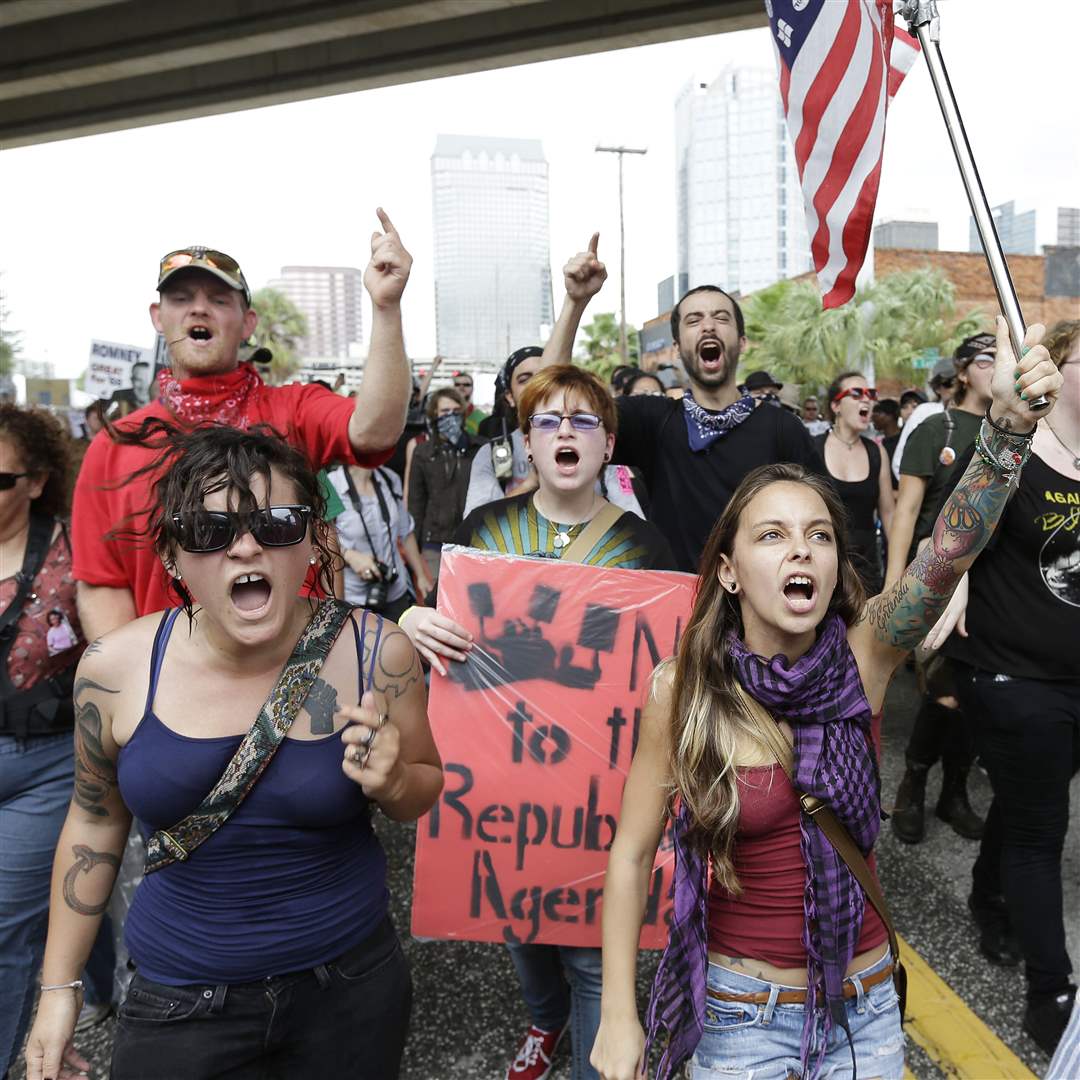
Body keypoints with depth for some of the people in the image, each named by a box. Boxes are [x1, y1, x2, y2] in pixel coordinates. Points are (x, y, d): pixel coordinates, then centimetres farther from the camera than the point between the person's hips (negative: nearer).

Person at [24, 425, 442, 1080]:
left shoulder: (377, 653, -18)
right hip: (178, 1001, 1)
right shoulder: (115, 670, -14)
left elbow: (426, 788, -1)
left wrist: (391, 784, -24)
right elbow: (97, 818, 4)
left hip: (350, 986, 0)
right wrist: (60, 986, 10)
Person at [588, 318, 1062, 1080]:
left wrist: (1009, 423, -45)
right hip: (741, 1012, -2)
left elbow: (950, 551, -30)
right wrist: (619, 1017, -8)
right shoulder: (682, 690, -17)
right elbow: (632, 853, -10)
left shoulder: (864, 653, -13)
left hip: (866, 1007, 2)